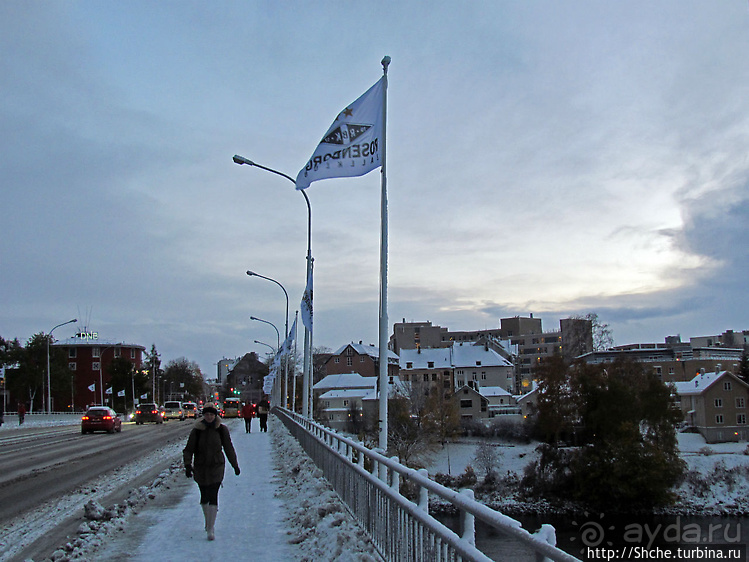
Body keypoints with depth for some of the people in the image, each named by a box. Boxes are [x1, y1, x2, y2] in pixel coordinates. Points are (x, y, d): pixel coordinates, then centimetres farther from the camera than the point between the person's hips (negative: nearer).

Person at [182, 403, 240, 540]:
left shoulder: (222, 429, -3)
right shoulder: (197, 430, -4)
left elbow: (228, 448, 7)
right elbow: (188, 450, -3)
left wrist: (235, 465, 13)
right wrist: (188, 465, -18)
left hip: (216, 467, -2)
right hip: (200, 467, 2)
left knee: (213, 496, -13)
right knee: (204, 497, 15)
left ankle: (211, 529, -11)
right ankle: (208, 519, 40)